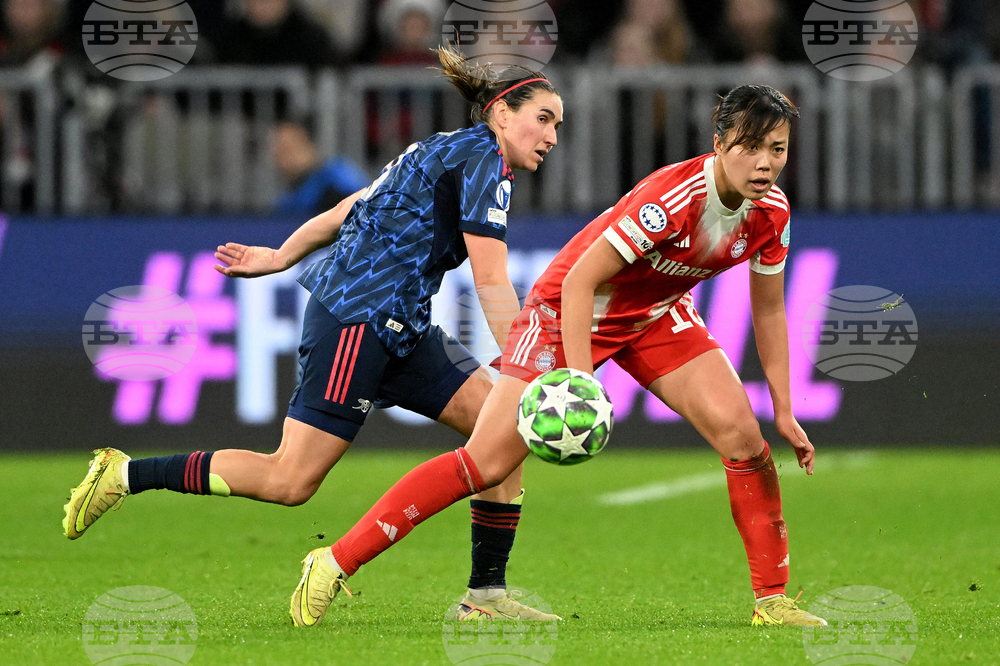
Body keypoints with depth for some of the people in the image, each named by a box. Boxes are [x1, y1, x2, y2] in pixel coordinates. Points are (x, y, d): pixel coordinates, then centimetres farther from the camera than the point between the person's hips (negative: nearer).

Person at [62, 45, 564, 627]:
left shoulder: (442, 154, 20)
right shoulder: (483, 157, -10)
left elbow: (344, 212, 26)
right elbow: (491, 281, -18)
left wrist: (280, 258, 33)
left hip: (401, 330, 10)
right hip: (357, 320, -10)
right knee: (290, 481, -10)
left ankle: (487, 592, 0)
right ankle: (124, 475, 0)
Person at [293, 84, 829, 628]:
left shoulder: (771, 213, -13)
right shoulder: (671, 197, -34)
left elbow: (768, 311, 3)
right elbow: (578, 282, -30)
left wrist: (784, 412, 4)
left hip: (657, 317, 6)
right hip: (569, 308, -6)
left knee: (741, 433, -12)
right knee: (487, 461, -14)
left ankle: (772, 600, 3)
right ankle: (333, 566, -10)